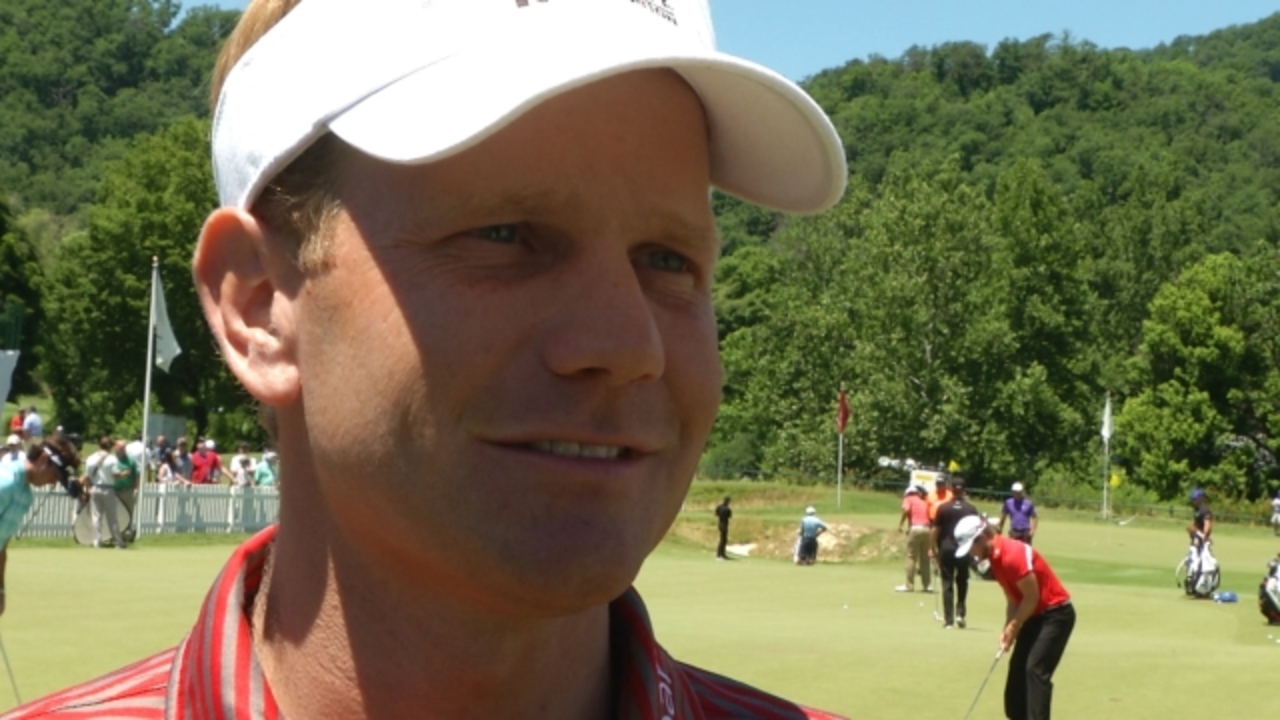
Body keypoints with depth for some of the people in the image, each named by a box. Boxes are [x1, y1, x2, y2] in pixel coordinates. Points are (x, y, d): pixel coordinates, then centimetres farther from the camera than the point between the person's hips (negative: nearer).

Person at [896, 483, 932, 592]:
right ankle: (927, 584, 15)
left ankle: (909, 585, -1)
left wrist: (900, 524, -7)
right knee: (925, 558, 13)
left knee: (911, 557, -1)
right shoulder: (924, 503, 23)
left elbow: (906, 509, -15)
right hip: (926, 529, 5)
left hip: (915, 528, -5)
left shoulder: (908, 499, 8)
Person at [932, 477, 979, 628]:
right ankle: (960, 613, 5)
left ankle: (949, 620, 1)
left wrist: (935, 548, 7)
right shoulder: (971, 509, 0)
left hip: (946, 548, -1)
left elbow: (936, 531, -3)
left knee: (947, 584, 3)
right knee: (962, 583, 18)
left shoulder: (943, 508, -3)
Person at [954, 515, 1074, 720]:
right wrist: (1008, 629, -2)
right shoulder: (994, 557, 6)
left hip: (1056, 614, -10)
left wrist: (1013, 628, -11)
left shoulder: (1013, 554, -25)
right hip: (1034, 616, 10)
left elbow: (1032, 596, -22)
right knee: (1017, 668, 11)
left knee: (1036, 670, -17)